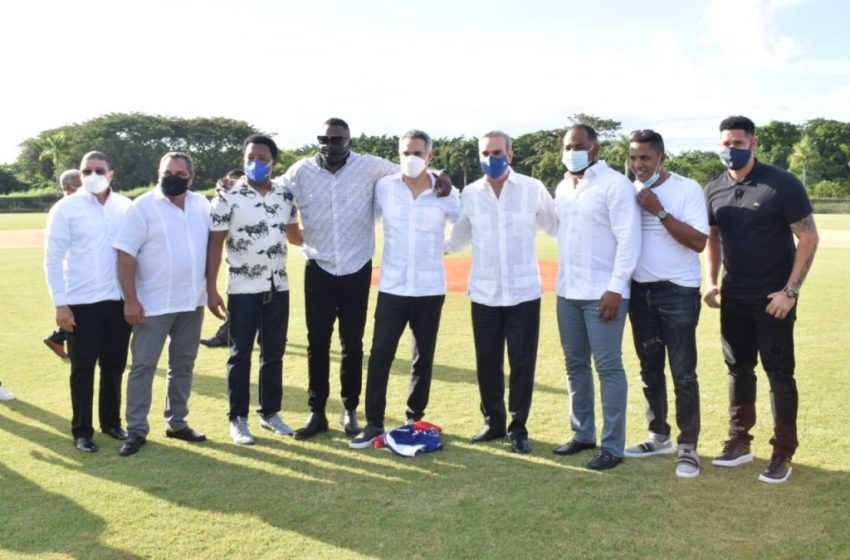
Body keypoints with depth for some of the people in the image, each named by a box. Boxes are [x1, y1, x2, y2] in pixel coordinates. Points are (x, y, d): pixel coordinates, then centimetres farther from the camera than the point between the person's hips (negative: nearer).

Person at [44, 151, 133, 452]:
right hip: (81, 303, -2)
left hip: (119, 300, 3)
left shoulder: (126, 207, 3)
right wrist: (60, 304, -9)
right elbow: (53, 259, -4)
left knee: (114, 366, 12)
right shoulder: (66, 208, -3)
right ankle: (82, 430, 19)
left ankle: (111, 421, 29)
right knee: (83, 369, 6)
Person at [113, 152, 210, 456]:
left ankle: (177, 423, 27)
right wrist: (130, 300, -16)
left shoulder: (202, 203, 6)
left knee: (183, 364, 14)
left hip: (192, 301, 5)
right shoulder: (143, 207, -8)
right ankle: (136, 430, 12)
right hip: (154, 303, -5)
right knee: (144, 365, 1)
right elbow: (126, 254, -11)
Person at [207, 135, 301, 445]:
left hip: (278, 287, 4)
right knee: (241, 354, 4)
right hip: (243, 288, -4)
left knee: (274, 353, 12)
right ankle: (238, 419, 15)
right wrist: (211, 289, -12)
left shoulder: (286, 195, 4)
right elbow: (214, 244, -7)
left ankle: (270, 413, 26)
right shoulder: (228, 196, -8)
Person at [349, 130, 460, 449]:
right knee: (380, 356, -3)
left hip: (430, 290, 0)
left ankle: (415, 419, 26)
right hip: (392, 288, 0)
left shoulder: (446, 193, -2)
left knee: (423, 358, 10)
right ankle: (374, 423, 9)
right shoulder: (383, 188, 0)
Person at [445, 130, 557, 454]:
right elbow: (458, 240, 8)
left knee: (522, 364, 5)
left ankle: (518, 428, 20)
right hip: (484, 294, 2)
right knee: (487, 364, 10)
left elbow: (558, 227, 3)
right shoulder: (470, 194, 2)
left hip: (524, 293, -2)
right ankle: (494, 423, 28)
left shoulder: (533, 189, -4)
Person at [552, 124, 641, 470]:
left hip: (603, 292, -7)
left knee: (608, 367, -2)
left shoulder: (615, 184, -9)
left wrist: (615, 288, -18)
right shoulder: (563, 188, 14)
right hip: (568, 290, 8)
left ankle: (612, 446, 6)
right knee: (575, 364, 13)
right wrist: (563, 278, 12)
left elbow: (629, 238, -13)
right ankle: (583, 433, 26)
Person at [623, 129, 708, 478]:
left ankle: (688, 445, 9)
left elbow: (699, 242, -17)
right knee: (650, 369, 14)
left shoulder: (688, 189, -7)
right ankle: (659, 436, 27)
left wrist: (659, 211, -20)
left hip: (678, 292, -5)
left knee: (683, 373, -2)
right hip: (640, 291, 5)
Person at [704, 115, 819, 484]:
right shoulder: (714, 190, 5)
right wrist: (712, 282, 4)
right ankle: (739, 442, 24)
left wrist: (790, 291, -15)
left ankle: (783, 453, 12)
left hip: (773, 298, -5)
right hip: (733, 298, 5)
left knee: (779, 373, 2)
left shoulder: (783, 184, -11)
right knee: (738, 369, 12)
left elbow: (808, 238, -10)